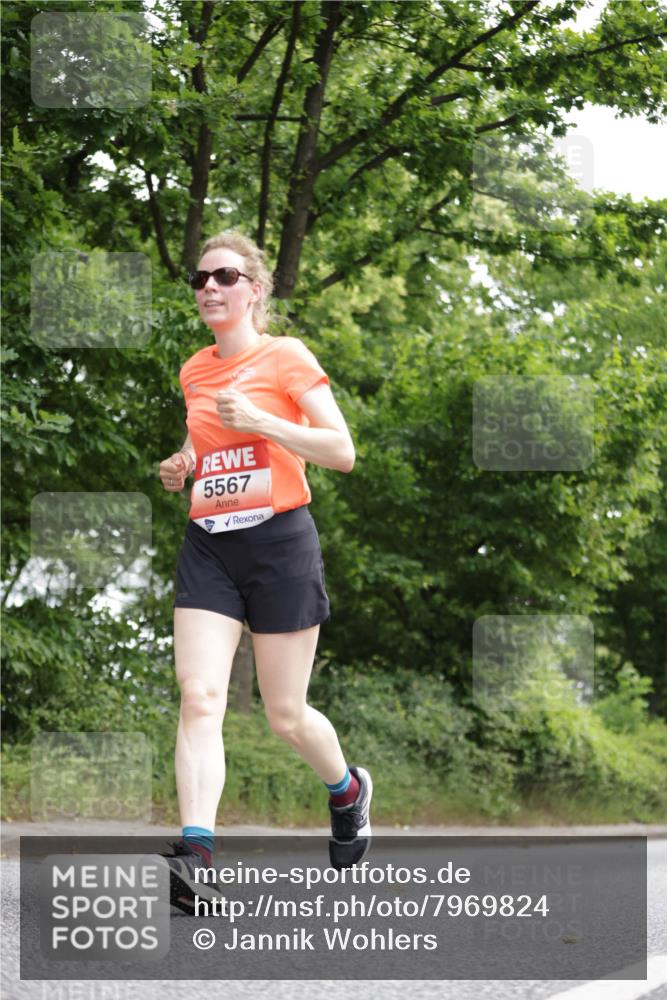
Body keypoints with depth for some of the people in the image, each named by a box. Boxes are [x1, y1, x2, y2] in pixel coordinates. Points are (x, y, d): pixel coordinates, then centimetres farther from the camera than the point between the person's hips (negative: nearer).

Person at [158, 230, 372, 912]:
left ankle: (347, 790, 35)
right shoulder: (193, 371, 13)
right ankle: (194, 853, -23)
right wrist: (182, 468, 8)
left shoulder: (287, 358, -4)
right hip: (208, 546, 4)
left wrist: (259, 421, -19)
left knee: (286, 715, 3)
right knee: (198, 696, -15)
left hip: (279, 542, -4)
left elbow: (342, 453, -9)